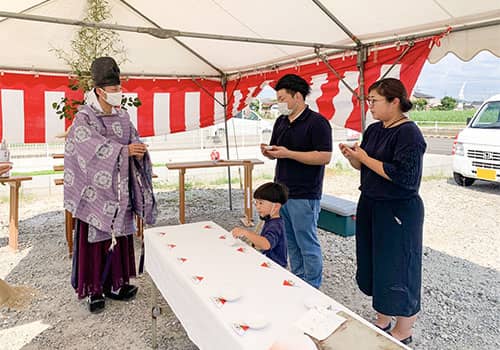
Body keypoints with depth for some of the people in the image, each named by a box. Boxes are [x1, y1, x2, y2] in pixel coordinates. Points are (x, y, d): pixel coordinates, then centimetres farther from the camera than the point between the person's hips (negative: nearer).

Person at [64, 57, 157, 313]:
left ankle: (115, 283, 23)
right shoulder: (84, 118, -7)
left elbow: (135, 141, 3)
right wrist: (124, 150, -32)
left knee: (119, 237, 10)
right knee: (95, 239, 1)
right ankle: (94, 290, 14)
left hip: (119, 190, 5)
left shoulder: (123, 117, 9)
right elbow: (94, 147, -21)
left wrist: (138, 150, -20)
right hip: (95, 191, -5)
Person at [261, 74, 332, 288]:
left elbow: (325, 157, -20)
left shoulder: (317, 122, -11)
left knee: (308, 245, 3)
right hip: (281, 192, 8)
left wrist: (288, 153, -21)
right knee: (291, 243, 17)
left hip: (304, 196, -8)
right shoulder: (281, 122, 13)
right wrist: (268, 152, -4)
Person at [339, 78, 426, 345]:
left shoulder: (409, 133, -17)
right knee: (375, 266, 18)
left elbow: (403, 175, -26)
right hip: (370, 205, 8)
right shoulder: (374, 129, 7)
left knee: (397, 272, 5)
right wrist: (352, 156, -5)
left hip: (398, 212, -8)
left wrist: (365, 158, -19)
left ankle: (403, 333, 26)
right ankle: (383, 320, 37)